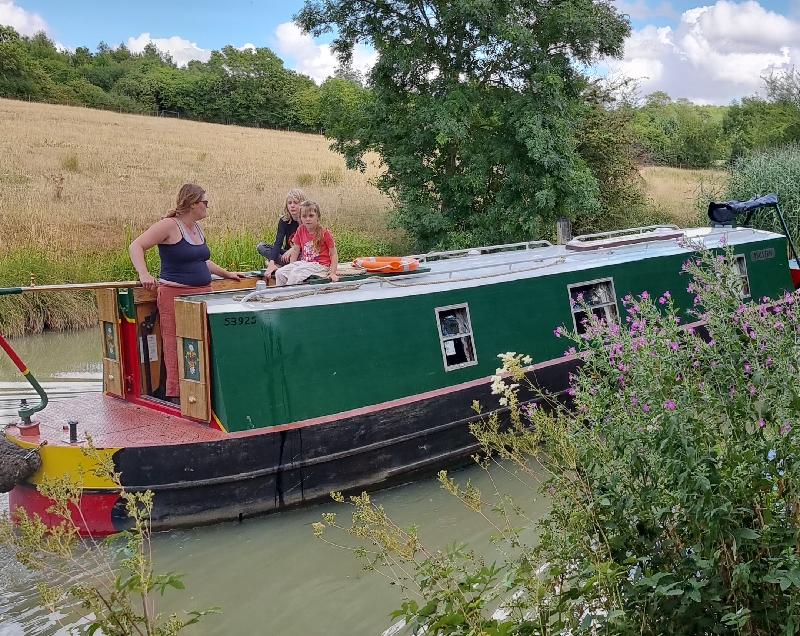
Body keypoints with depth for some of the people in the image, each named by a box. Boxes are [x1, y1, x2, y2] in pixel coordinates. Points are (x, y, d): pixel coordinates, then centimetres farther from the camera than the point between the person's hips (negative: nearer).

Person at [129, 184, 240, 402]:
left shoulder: (197, 228, 17)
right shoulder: (169, 226, -8)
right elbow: (136, 246, -12)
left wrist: (226, 273, 32)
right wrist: (144, 274, -26)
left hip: (203, 292, 8)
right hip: (175, 294, -8)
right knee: (176, 347, -6)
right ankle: (175, 395, 0)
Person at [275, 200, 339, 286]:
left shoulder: (324, 233, -10)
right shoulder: (300, 230, 3)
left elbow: (333, 255, -7)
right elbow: (296, 249, 11)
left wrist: (332, 273, -17)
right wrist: (291, 267, 4)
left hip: (320, 266, -6)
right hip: (304, 263, 6)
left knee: (296, 274, -30)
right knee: (279, 273, -12)